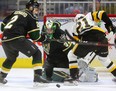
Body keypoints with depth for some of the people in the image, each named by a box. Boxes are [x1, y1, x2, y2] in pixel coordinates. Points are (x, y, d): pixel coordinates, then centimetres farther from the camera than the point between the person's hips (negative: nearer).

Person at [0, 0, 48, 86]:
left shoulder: (16, 13, 26)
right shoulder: (31, 17, 5)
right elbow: (35, 36, -1)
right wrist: (44, 38, 14)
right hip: (17, 39, -7)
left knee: (11, 58, 33)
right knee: (37, 53, 2)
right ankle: (37, 76, -10)